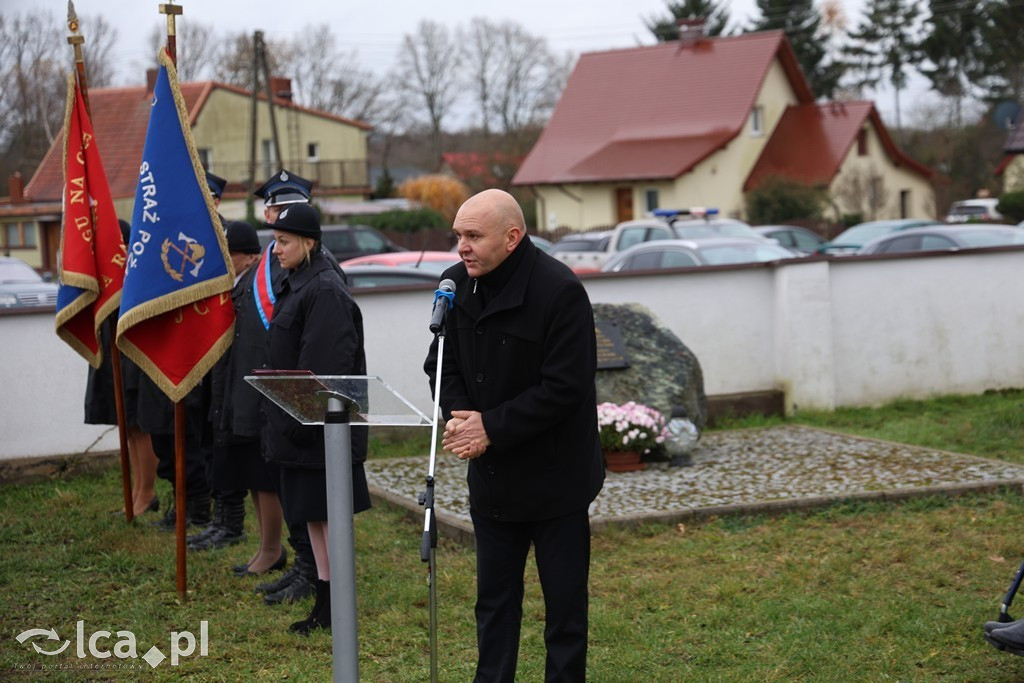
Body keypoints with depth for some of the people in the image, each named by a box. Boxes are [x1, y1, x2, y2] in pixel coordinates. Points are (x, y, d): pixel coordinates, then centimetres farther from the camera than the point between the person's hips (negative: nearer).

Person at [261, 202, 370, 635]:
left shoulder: (325, 292, -18)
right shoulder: (296, 286, 13)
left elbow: (323, 364, -23)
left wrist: (301, 418, -23)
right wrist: (280, 418, 18)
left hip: (319, 425, -10)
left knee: (328, 513, -1)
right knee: (313, 514, 14)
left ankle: (335, 610, 8)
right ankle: (325, 605, 23)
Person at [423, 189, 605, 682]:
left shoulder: (560, 291, -20)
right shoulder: (457, 285, 1)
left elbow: (565, 388, -22)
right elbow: (442, 365, 10)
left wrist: (491, 427, -21)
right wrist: (460, 417, -10)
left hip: (554, 476, -6)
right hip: (492, 475, 6)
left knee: (564, 600, 6)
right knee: (494, 600, 15)